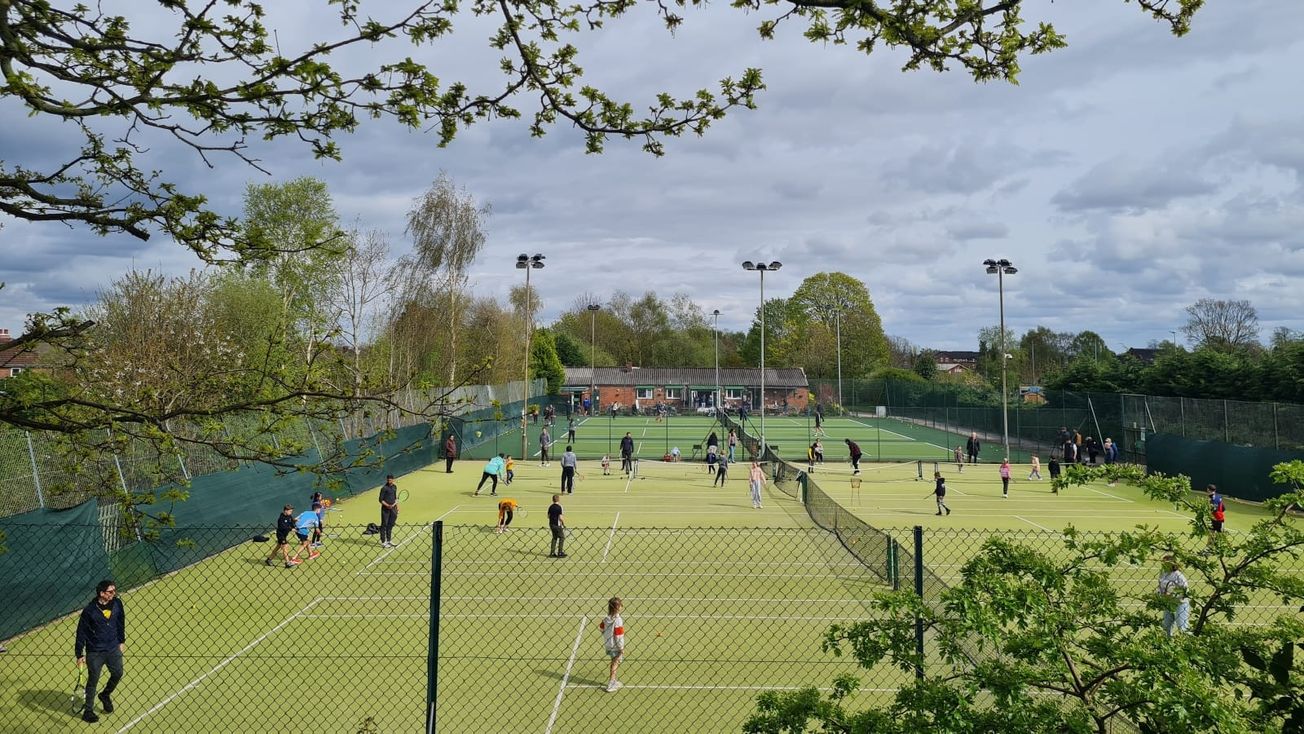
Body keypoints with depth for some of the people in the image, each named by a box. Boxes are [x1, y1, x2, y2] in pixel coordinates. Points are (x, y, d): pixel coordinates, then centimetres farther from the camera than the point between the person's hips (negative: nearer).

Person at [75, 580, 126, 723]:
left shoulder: (117, 603, -7)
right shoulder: (89, 610, -20)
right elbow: (81, 633, -12)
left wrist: (122, 640, 15)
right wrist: (79, 655, -10)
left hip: (113, 648, 5)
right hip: (95, 652, -5)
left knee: (117, 674, 16)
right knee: (93, 681, 8)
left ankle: (105, 695, 44)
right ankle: (88, 711, 24)